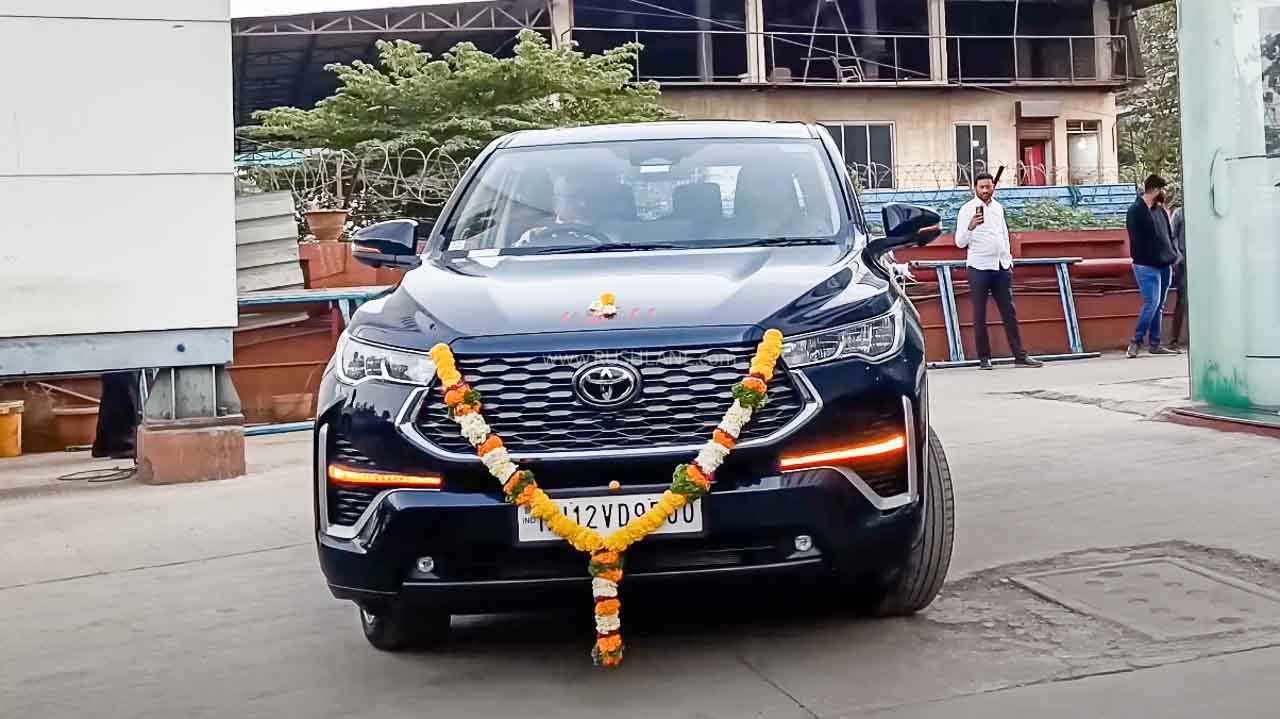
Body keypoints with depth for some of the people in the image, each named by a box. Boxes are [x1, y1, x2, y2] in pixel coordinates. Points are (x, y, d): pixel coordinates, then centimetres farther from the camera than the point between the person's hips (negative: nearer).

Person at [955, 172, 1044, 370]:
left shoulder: (998, 207, 13)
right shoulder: (968, 210, -4)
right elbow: (960, 242, -9)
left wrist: (1009, 259, 19)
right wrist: (970, 227, -26)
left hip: (1001, 266, 5)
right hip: (979, 267, -5)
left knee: (1009, 312, 3)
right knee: (979, 315, 0)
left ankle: (1020, 355, 4)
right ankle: (984, 357, 4)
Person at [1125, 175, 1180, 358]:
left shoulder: (1160, 210, 16)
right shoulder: (1136, 211, -7)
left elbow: (1169, 235, 20)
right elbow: (1137, 240, -12)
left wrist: (1173, 256, 9)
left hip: (1164, 265, 8)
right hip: (1146, 266, -8)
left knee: (1159, 306, 8)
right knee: (1151, 303, -15)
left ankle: (1154, 343, 12)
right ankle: (1136, 341, -7)